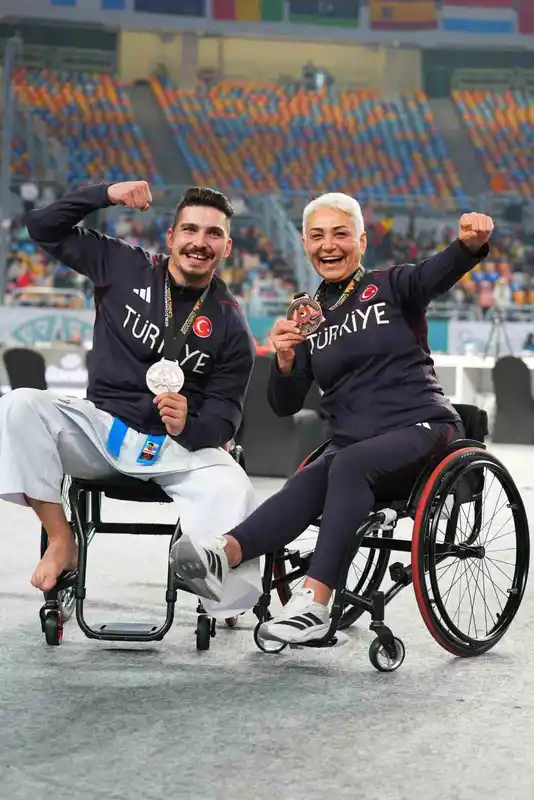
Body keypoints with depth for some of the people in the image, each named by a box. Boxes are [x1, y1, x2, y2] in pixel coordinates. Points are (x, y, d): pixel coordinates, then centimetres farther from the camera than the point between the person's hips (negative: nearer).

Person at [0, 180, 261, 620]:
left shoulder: (229, 323, -2)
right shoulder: (123, 267, 1)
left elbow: (224, 415, -3)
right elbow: (44, 227, 3)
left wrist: (190, 426, -27)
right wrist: (106, 194, -10)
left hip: (179, 447, -2)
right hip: (101, 428, 2)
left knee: (234, 492, -33)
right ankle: (61, 542, -20)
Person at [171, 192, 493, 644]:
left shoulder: (391, 288, 3)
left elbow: (441, 272, -20)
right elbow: (285, 406, 10)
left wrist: (472, 243, -43)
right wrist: (286, 362, -12)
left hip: (422, 429, -4)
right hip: (352, 445, 4)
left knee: (349, 466, -34)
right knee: (305, 487, -29)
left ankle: (315, 603, -44)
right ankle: (225, 554, -55)